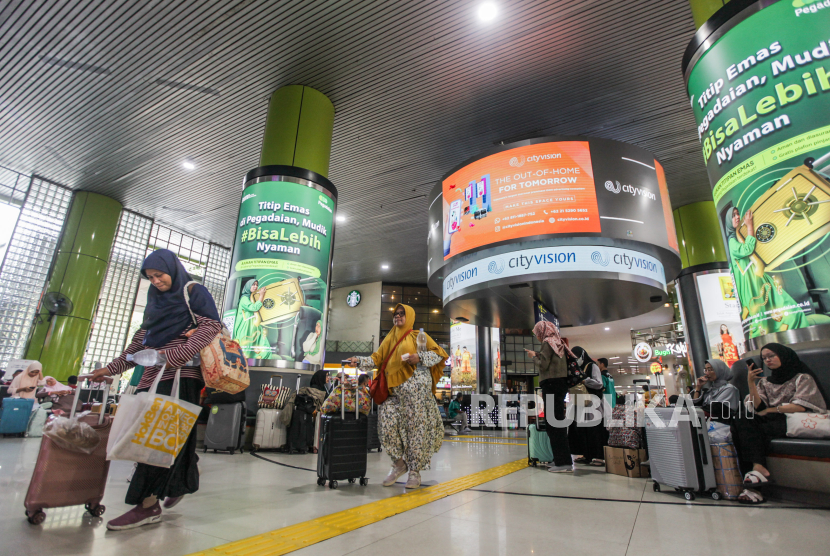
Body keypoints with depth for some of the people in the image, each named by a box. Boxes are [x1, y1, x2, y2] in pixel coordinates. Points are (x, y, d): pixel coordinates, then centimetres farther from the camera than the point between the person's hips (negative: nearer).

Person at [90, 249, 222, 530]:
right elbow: (141, 340, 24)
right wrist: (111, 368, 20)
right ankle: (178, 485, 18)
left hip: (181, 374, -7)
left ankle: (148, 504, -7)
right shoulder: (157, 300, 22)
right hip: (153, 375, 8)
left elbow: (211, 327, -14)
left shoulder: (194, 293, 0)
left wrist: (177, 355, -24)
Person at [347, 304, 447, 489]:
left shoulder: (418, 336, 8)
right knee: (387, 421, -9)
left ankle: (415, 471, 11)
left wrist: (419, 358, -14)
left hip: (416, 387, -4)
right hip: (395, 391, 4)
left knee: (416, 426, -2)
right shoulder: (389, 339, 22)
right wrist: (359, 361, -3)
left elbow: (439, 353, 1)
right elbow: (377, 358, 13)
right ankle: (399, 463, 11)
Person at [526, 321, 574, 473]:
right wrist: (538, 354, 16)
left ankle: (564, 462, -5)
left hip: (552, 384, -9)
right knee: (557, 422, 13)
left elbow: (543, 365, -12)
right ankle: (561, 459, 18)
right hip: (561, 383, 9)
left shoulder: (548, 342, -7)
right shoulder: (558, 342, 17)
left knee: (553, 424, -6)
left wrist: (534, 356, 4)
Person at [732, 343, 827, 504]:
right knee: (741, 421, -30)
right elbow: (758, 407, 4)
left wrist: (771, 409, -4)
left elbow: (800, 406, -7)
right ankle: (758, 467, -40)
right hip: (771, 420, 5)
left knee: (751, 432, -32)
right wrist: (751, 382, -6)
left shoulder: (802, 378, 7)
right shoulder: (765, 382, 20)